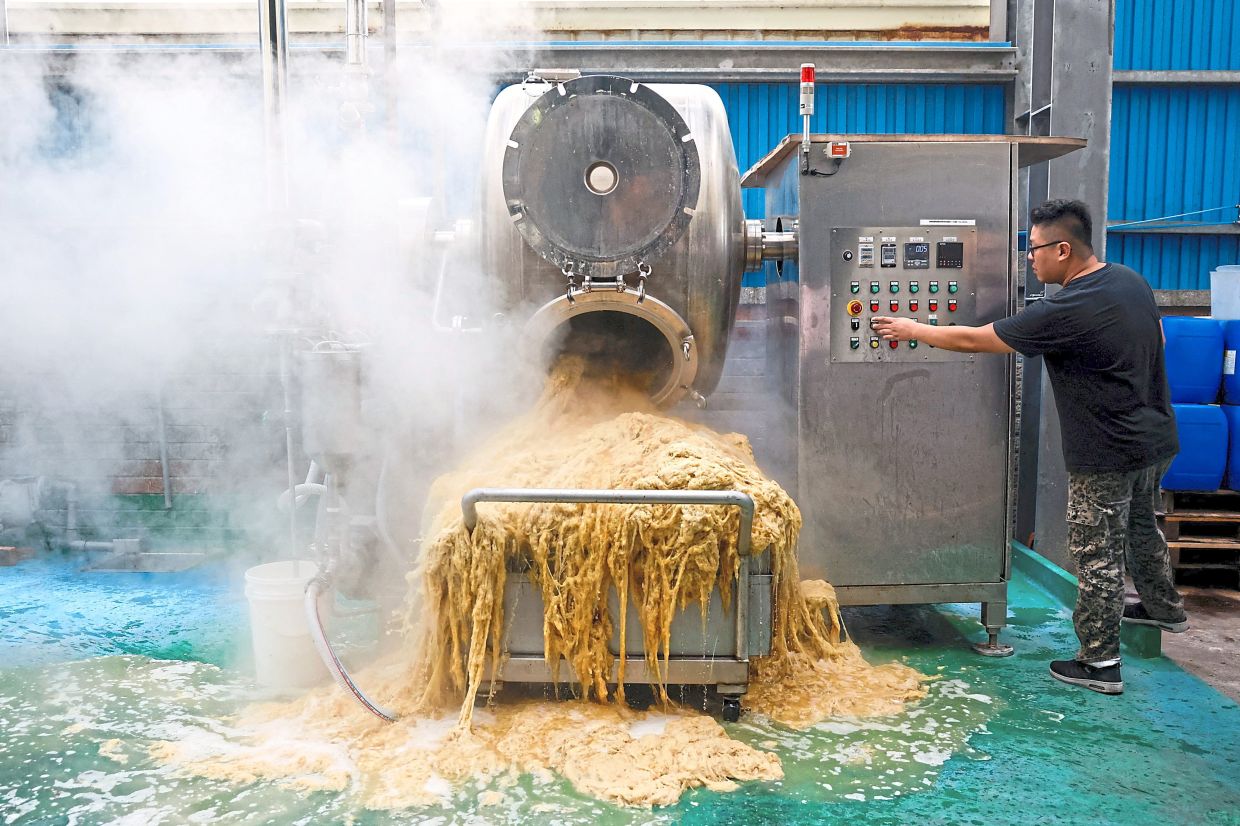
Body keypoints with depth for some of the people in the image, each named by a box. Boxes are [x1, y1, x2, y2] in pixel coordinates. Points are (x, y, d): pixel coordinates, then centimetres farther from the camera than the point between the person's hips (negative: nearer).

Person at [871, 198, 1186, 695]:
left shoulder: (1065, 313, -26)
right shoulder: (1132, 281, 1)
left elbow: (973, 340, -20)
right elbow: (1158, 340, 18)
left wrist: (913, 330, -8)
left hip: (1107, 455, -9)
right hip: (1157, 438, 9)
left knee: (1097, 555, 2)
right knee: (1140, 526, 29)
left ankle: (1099, 663, 12)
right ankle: (1164, 609, 50)